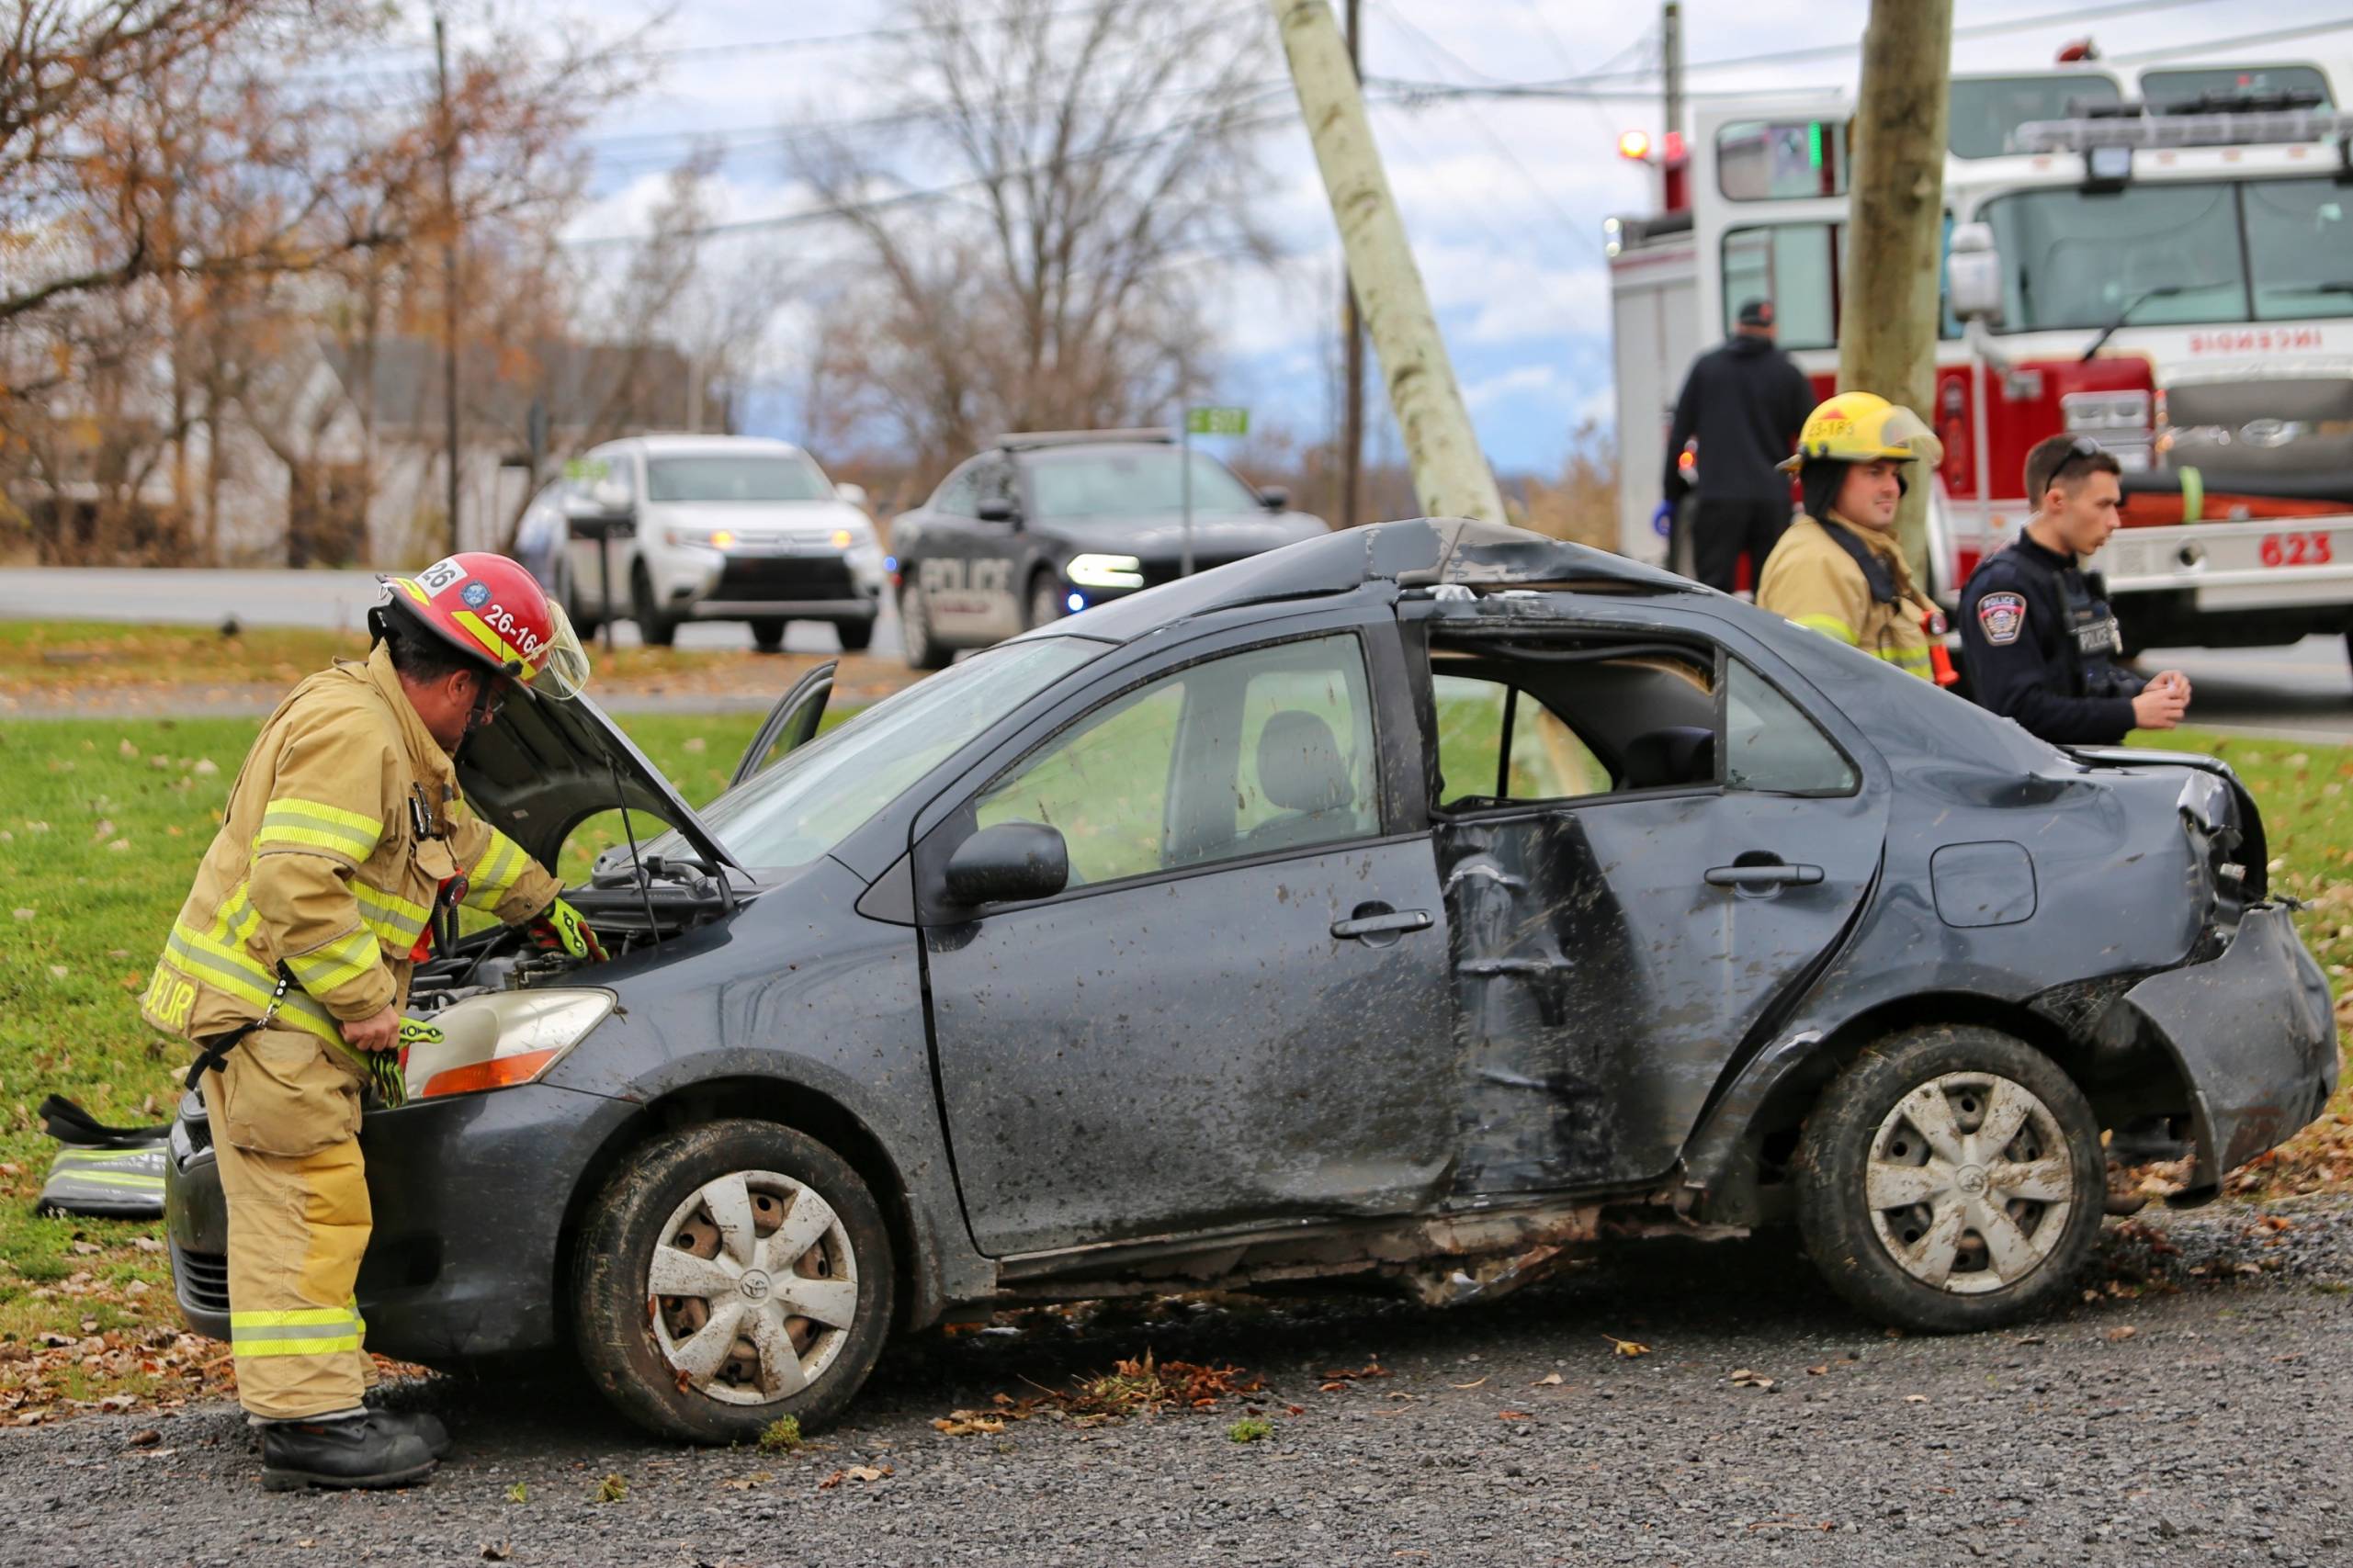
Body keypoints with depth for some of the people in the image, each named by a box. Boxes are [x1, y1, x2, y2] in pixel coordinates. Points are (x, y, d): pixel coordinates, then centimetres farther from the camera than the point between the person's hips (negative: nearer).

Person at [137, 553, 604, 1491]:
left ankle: (328, 1402, 15)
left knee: (318, 1213, 11)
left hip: (300, 1020, 11)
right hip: (263, 1008, -11)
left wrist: (540, 902, 46)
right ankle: (306, 1420, -10)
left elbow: (459, 839, 36)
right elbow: (297, 884, -27)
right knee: (305, 1211, -10)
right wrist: (367, 1002, -22)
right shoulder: (350, 731, -18)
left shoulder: (394, 735, 17)